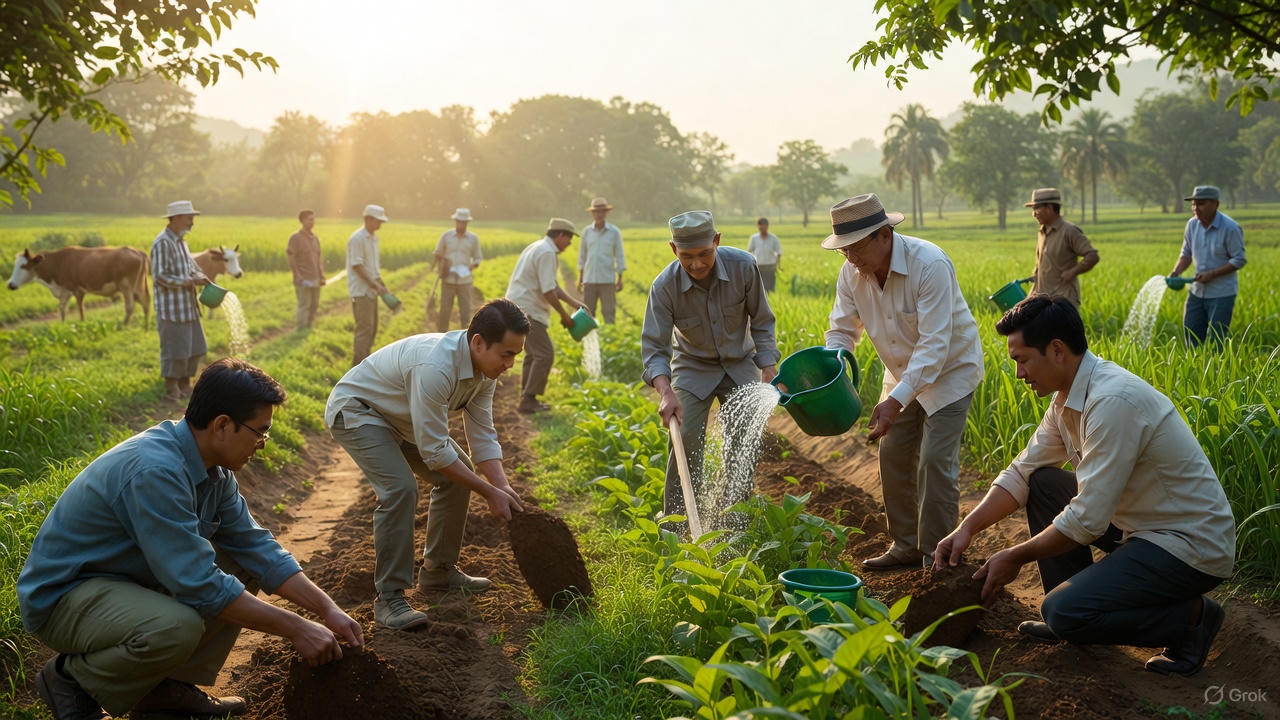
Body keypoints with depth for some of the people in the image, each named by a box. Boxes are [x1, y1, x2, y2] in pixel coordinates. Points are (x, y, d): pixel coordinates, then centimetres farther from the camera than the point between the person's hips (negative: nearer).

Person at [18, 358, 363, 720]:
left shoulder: (214, 469, -3)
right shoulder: (155, 470, -31)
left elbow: (257, 546, 3)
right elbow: (199, 586, -31)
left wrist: (327, 608, -5)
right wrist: (295, 628, -24)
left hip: (131, 580, 9)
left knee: (244, 567, 2)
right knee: (178, 625, -35)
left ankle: (169, 684, 5)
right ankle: (70, 678, -6)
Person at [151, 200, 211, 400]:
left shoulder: (181, 241, 14)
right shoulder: (162, 243, -15)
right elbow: (160, 277, -20)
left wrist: (199, 275, 4)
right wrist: (188, 282, -21)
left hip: (188, 307, 9)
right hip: (171, 308, -9)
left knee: (195, 349, 13)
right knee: (175, 350, -3)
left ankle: (185, 385, 26)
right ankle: (172, 390, 10)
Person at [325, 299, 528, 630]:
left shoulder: (485, 367, -12)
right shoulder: (435, 367, -40)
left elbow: (482, 436, -5)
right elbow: (434, 451, -33)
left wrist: (504, 487, -19)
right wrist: (490, 493, -27)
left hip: (399, 417, 9)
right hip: (354, 411, -9)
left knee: (458, 475, 6)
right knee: (400, 488, -27)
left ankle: (438, 570, 21)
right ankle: (389, 597, -16)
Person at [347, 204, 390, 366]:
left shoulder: (374, 237, 14)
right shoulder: (357, 238, -15)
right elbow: (356, 266, -19)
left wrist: (380, 283, 14)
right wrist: (374, 285, -18)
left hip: (371, 290, 10)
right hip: (361, 290, -10)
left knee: (372, 327, 14)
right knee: (365, 327, -9)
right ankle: (358, 366, -4)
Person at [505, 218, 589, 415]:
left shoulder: (539, 248, 18)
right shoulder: (546, 253, -16)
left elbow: (553, 285, 21)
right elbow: (548, 291, -20)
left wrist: (575, 302, 15)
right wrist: (564, 315, -11)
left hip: (518, 307, 11)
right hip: (526, 310, -11)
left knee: (533, 354, 17)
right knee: (544, 354, -9)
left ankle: (527, 398, 21)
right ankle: (528, 400, -6)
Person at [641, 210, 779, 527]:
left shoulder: (742, 266, -22)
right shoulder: (664, 286, -25)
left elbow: (761, 322, -9)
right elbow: (653, 346, -24)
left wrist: (768, 370, -15)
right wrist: (665, 391, -40)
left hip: (740, 364, 2)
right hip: (693, 368, -1)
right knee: (686, 442, -15)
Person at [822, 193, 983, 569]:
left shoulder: (930, 264, -32)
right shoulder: (851, 273, -12)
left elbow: (934, 344, -34)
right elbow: (842, 330, -5)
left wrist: (897, 400, -42)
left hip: (950, 368, -6)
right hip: (903, 373, 7)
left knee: (934, 461, -11)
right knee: (893, 455, 6)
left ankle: (936, 556, 2)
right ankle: (906, 545, 20)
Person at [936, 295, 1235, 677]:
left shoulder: (1113, 401, -28)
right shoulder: (1068, 397, 2)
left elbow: (1087, 519, -28)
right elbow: (1022, 471, 9)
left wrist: (1015, 557, -15)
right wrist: (968, 528, -3)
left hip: (1191, 546, -10)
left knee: (1063, 612, -21)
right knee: (1042, 483, 7)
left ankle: (1189, 616, -1)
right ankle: (1068, 615, 13)